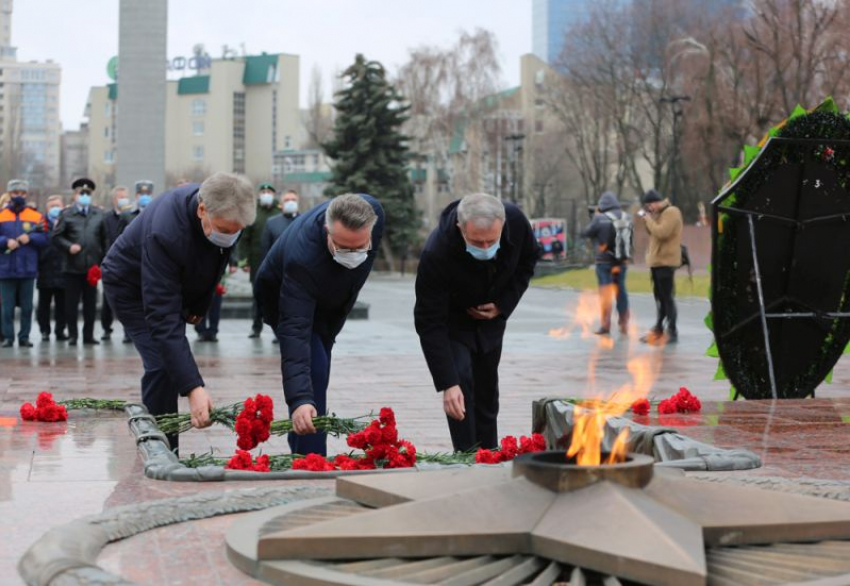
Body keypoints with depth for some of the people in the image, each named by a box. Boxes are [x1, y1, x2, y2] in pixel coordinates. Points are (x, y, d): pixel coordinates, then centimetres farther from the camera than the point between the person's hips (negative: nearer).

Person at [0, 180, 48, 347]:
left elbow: (44, 238, 2)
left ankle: (24, 337, 11)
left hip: (27, 269, 1)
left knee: (27, 307, 4)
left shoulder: (36, 216, 6)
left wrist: (30, 238, -14)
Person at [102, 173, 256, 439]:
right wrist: (193, 387, -52)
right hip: (131, 285, -7)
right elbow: (162, 318, -47)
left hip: (175, 284, 7)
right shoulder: (165, 233, -45)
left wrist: (200, 305, 8)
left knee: (174, 363, 11)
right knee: (163, 365, -19)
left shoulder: (225, 214, -23)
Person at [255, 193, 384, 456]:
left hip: (328, 300, 6)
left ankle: (301, 452, 28)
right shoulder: (302, 258, -47)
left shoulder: (373, 213, -31)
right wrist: (299, 399, -60)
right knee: (313, 371, -22)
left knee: (317, 374, 14)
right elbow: (294, 330, -51)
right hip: (282, 296, -6)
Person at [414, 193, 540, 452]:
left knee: (487, 390, 13)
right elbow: (430, 323, -36)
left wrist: (504, 305, -15)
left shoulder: (516, 221, -29)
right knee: (461, 382, -19)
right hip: (451, 320, -4)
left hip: (490, 317, 4)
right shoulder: (436, 254, -41)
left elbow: (529, 258, -4)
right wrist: (447, 384, -40)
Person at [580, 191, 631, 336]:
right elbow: (630, 237, 7)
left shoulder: (600, 219, -15)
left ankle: (605, 325, 1)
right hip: (622, 261, 4)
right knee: (621, 291, 13)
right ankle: (624, 324, 17)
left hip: (605, 260, -4)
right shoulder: (626, 218, 0)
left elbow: (585, 233, -5)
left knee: (605, 293, 2)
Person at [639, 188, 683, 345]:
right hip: (657, 261, 10)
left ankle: (672, 333, -9)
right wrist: (646, 219, 5)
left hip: (665, 261, -10)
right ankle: (658, 329, 26)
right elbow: (654, 232, 20)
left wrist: (649, 219, -14)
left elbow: (662, 233, -24)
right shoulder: (660, 213, 16)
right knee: (659, 296, 16)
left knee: (667, 297, -9)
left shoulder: (671, 212, -13)